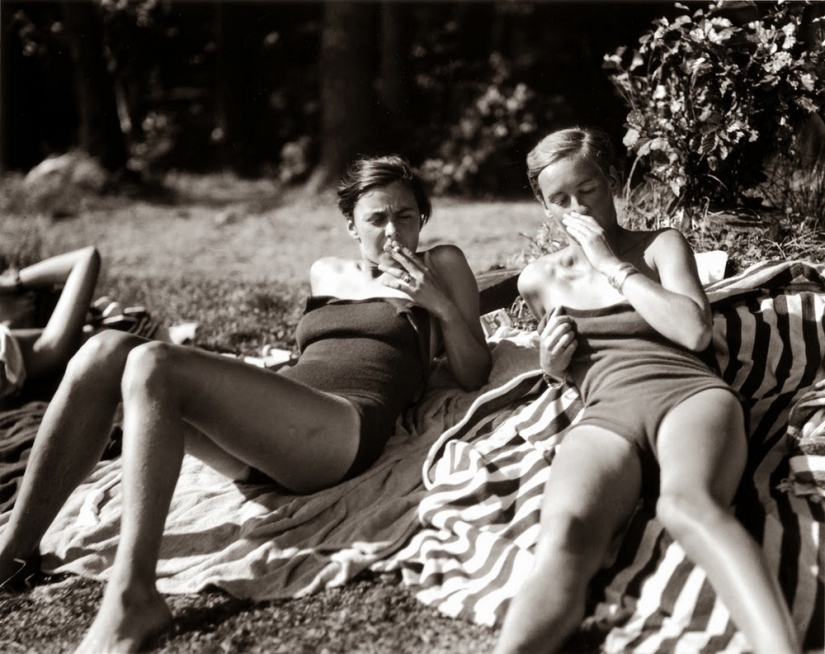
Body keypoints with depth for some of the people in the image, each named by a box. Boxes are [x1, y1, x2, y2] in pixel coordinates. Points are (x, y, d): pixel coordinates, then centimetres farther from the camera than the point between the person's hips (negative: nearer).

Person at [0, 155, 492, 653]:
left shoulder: (442, 265, 17)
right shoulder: (326, 272, 31)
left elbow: (474, 377, 10)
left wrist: (442, 304, -4)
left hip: (347, 430, -6)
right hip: (263, 438, 6)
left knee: (152, 365, -27)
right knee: (106, 352, -14)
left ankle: (132, 599, -35)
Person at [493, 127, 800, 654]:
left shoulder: (662, 245, 17)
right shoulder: (539, 280, 24)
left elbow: (695, 331, 0)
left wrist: (612, 264, 2)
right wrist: (550, 363, 12)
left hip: (687, 391, -1)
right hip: (604, 414, 1)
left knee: (687, 503, -40)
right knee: (565, 534, -36)